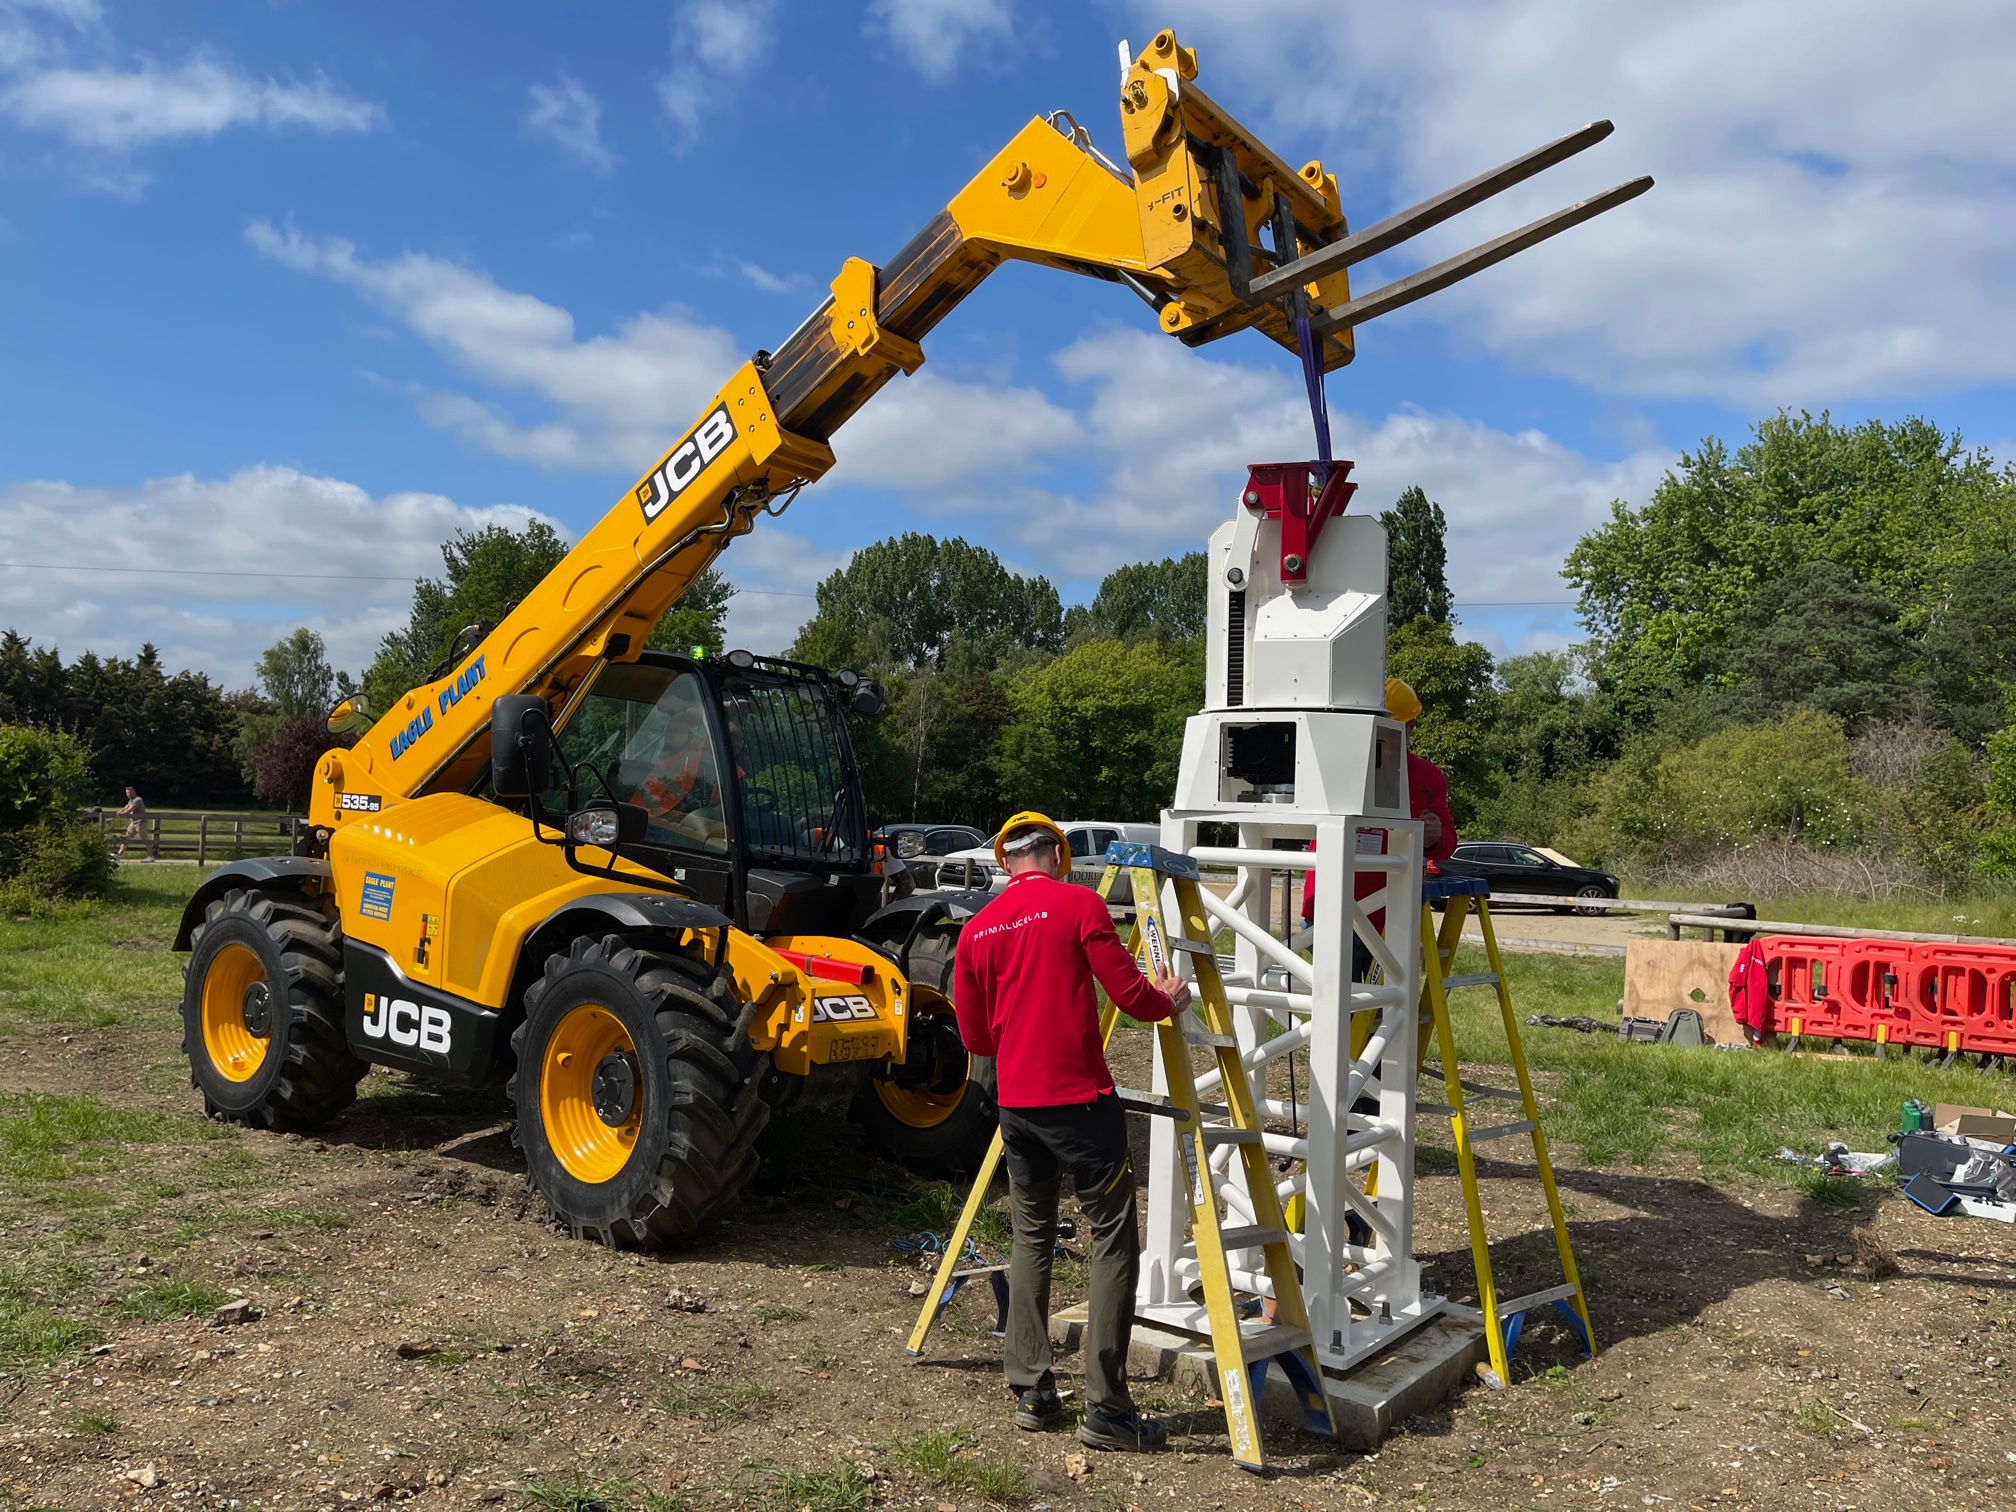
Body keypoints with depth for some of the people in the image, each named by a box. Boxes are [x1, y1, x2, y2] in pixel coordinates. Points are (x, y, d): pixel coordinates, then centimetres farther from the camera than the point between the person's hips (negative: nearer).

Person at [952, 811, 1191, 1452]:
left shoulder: (977, 929, 9)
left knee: (1032, 1237, 18)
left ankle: (1031, 1394, 20)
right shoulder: (1080, 903, -6)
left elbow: (974, 1035, 13)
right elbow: (1129, 994, -9)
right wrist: (1170, 999, 11)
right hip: (1080, 1099, -5)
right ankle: (1106, 1410, 2)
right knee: (1114, 1242, 2)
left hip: (1015, 1103, 6)